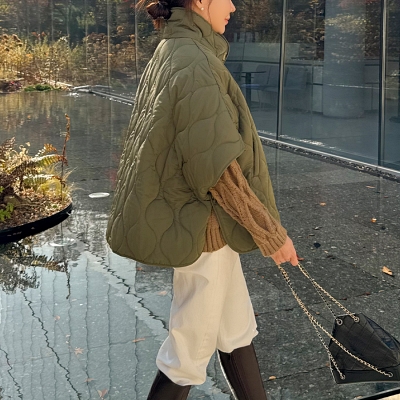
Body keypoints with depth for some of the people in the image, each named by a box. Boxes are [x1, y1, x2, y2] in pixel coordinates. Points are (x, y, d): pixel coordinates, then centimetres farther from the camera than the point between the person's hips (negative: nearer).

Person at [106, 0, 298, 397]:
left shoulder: (167, 56, 7)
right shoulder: (194, 64, -23)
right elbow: (219, 167, -26)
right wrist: (271, 232, -16)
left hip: (190, 216, 10)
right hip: (203, 229, -10)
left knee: (237, 330, 21)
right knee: (191, 349, 8)